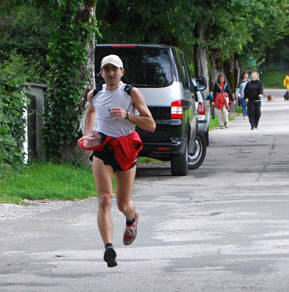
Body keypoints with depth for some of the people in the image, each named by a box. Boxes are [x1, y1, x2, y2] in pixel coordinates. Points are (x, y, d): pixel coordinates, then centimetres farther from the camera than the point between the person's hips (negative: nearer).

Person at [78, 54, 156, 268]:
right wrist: (87, 133, 17)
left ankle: (132, 219, 45)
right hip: (102, 148, 1)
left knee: (123, 205, 7)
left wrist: (127, 115, -18)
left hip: (126, 149, -1)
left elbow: (151, 125, -6)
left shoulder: (132, 93, -4)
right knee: (105, 199, -17)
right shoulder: (94, 94, 7)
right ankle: (108, 247, -24)